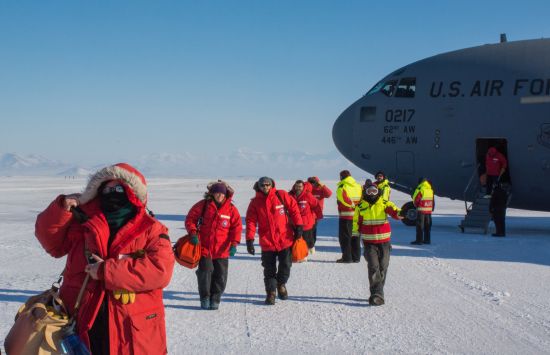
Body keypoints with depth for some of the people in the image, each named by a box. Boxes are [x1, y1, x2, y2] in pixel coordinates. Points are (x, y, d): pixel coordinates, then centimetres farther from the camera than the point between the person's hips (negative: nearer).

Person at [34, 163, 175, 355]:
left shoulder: (152, 231, -4)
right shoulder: (83, 222, 8)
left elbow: (160, 270, -18)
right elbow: (52, 240, 16)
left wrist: (106, 271, -19)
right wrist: (62, 208, -2)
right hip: (83, 327, 3)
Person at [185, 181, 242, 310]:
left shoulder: (231, 209, 0)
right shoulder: (202, 205, -3)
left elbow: (237, 227, 0)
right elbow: (190, 219, 2)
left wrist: (234, 243, -12)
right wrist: (193, 233, -13)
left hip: (222, 250, 1)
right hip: (204, 247, -1)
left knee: (220, 275, 3)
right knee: (205, 272, -4)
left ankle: (215, 300, 19)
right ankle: (205, 299, 15)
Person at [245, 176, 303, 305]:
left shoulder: (281, 195, -4)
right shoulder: (255, 203, -2)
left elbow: (293, 208, 1)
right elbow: (251, 221, -5)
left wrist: (298, 226, -3)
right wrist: (250, 240, -13)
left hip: (285, 239, 0)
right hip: (267, 242, 0)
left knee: (285, 265, 6)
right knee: (269, 269, 5)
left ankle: (281, 284, 33)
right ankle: (270, 293, 17)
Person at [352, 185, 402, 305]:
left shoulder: (385, 204, -2)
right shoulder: (360, 206, 2)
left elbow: (394, 210, -21)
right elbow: (356, 222, 9)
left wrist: (399, 213, -44)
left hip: (384, 241, 1)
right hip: (369, 242, -1)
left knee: (382, 268, 9)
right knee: (373, 268, -12)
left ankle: (377, 292, 25)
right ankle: (377, 295, -14)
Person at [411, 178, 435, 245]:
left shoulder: (420, 189, -13)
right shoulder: (431, 189, 9)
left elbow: (415, 199, -9)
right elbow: (433, 201, 13)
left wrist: (416, 205, 10)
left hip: (421, 209, -7)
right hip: (429, 210, 7)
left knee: (420, 225, -2)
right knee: (427, 225, 13)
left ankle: (419, 240, -3)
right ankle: (427, 240, 16)